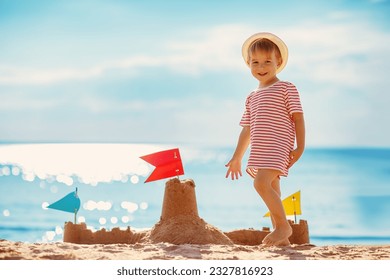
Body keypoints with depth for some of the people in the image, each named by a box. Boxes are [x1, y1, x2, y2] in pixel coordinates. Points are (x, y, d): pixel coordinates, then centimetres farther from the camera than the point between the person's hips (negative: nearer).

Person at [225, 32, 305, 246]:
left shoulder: (286, 88, 1)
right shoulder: (252, 97, 21)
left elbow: (298, 117, -4)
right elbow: (247, 129, 24)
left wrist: (300, 146, -13)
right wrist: (237, 158, 23)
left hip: (278, 147, -7)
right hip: (259, 152, 7)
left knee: (261, 183, -24)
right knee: (272, 193, 7)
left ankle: (283, 225, -12)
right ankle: (282, 239, 12)